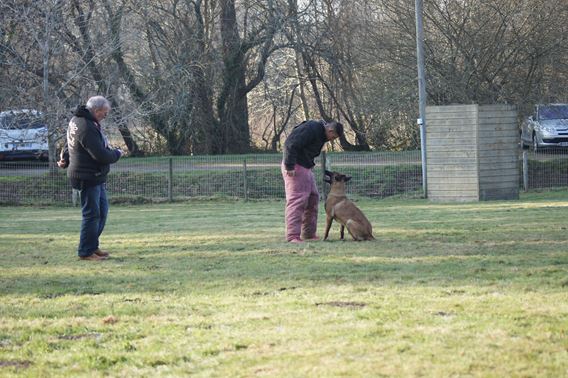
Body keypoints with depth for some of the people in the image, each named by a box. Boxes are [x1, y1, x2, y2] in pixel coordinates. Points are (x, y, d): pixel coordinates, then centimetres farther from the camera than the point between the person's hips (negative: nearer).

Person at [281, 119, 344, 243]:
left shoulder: (321, 134, 14)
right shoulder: (311, 129, -18)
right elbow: (290, 144, -24)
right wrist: (289, 166, -25)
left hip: (306, 167, 10)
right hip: (294, 167, -10)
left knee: (313, 198, 12)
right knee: (297, 200, -13)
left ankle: (309, 233, 18)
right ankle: (292, 236, -14)